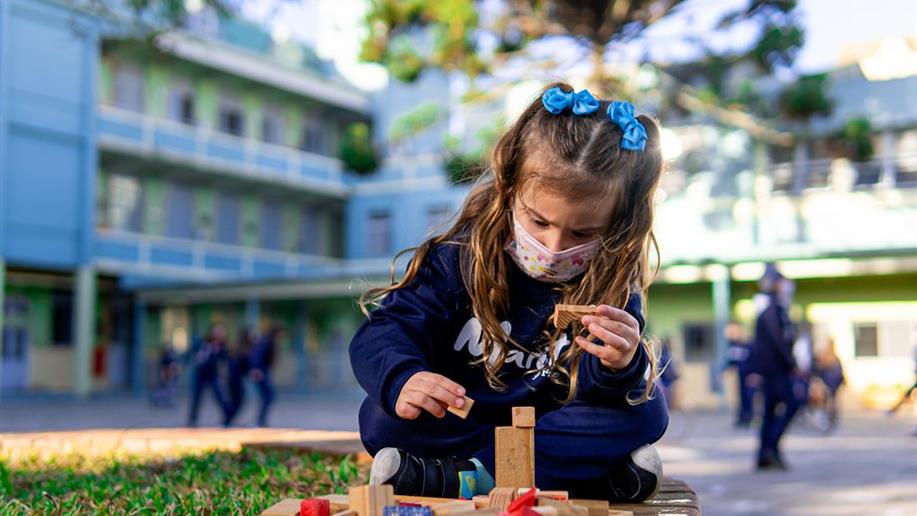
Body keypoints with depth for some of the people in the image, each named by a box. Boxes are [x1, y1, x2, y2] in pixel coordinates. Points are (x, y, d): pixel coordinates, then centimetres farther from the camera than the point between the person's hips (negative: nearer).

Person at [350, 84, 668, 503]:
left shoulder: (613, 290, -10)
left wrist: (618, 368, -42)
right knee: (383, 418, -28)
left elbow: (592, 389, -16)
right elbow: (387, 330, -18)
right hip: (452, 421, -1)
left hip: (549, 425, 1)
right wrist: (401, 380, -41)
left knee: (645, 413, -23)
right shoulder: (459, 258, -12)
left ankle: (465, 478, -31)